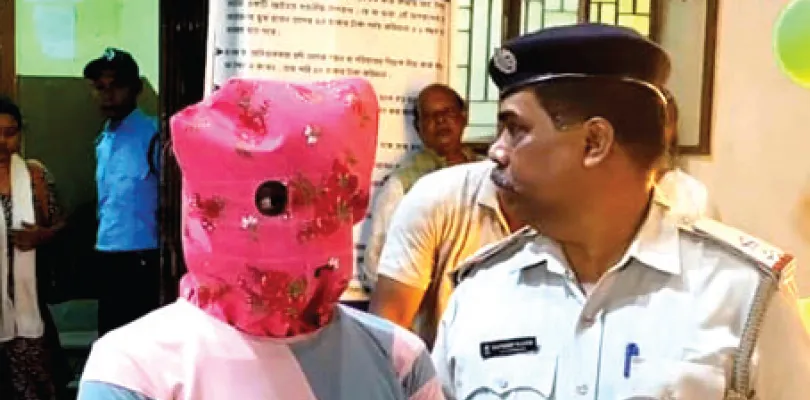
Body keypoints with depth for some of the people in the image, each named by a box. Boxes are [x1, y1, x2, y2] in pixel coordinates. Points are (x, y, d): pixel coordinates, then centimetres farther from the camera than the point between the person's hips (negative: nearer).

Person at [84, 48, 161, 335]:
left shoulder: (152, 136, -12)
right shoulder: (103, 140, 14)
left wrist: (164, 262, -14)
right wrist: (101, 253, 17)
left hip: (141, 261, -8)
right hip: (107, 260, 8)